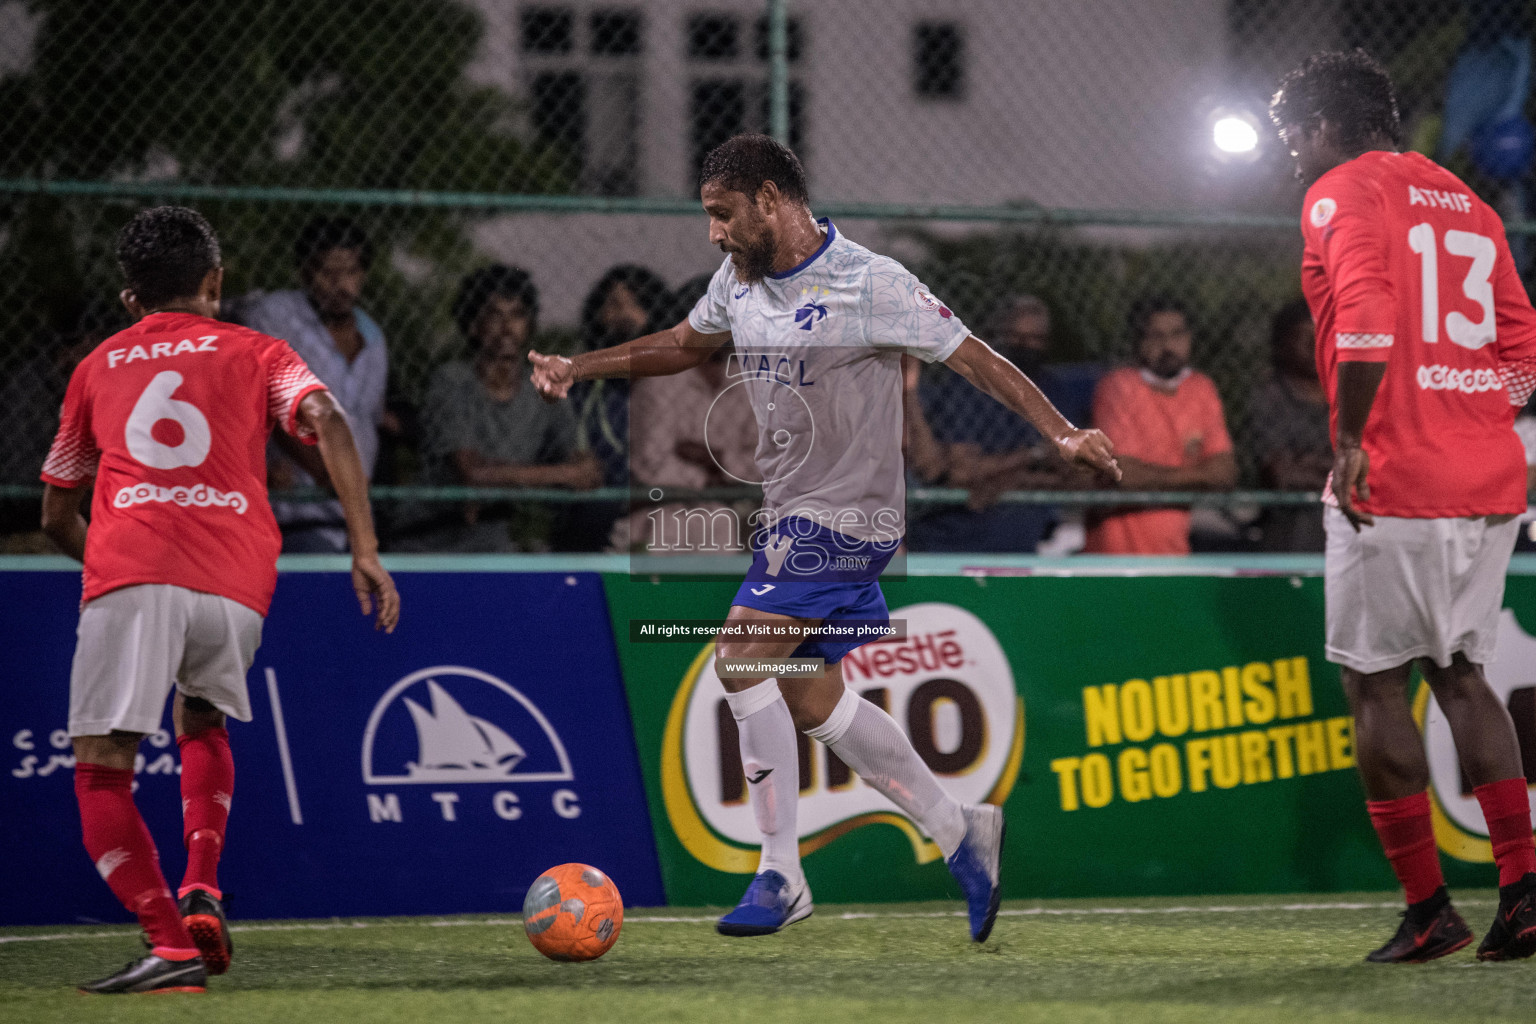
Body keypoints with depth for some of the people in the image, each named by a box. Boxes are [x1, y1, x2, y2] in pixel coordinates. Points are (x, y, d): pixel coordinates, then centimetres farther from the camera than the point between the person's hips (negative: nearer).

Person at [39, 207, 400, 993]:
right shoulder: (254, 353, 21)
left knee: (102, 772, 0)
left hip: (130, 575, -2)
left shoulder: (98, 367, 25)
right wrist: (365, 550, -1)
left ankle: (172, 944, -16)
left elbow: (57, 517, 32)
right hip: (236, 583, 2)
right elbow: (326, 422, 1)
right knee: (201, 724, 28)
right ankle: (201, 890, 7)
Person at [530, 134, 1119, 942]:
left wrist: (1062, 434, -21)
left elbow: (974, 359, -12)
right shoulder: (738, 281, 7)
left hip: (845, 516, -8)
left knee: (741, 657, -18)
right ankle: (958, 831, 21)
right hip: (790, 513, 8)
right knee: (809, 701, 9)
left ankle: (781, 876, -14)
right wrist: (578, 368, 19)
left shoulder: (871, 285, -15)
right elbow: (685, 343, 27)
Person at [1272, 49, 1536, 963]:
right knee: (1461, 673, 15)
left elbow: (1366, 318, -20)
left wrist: (1351, 441, -17)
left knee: (1375, 683, 2)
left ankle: (1429, 910, -1)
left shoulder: (1345, 195, -4)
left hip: (1393, 484, -7)